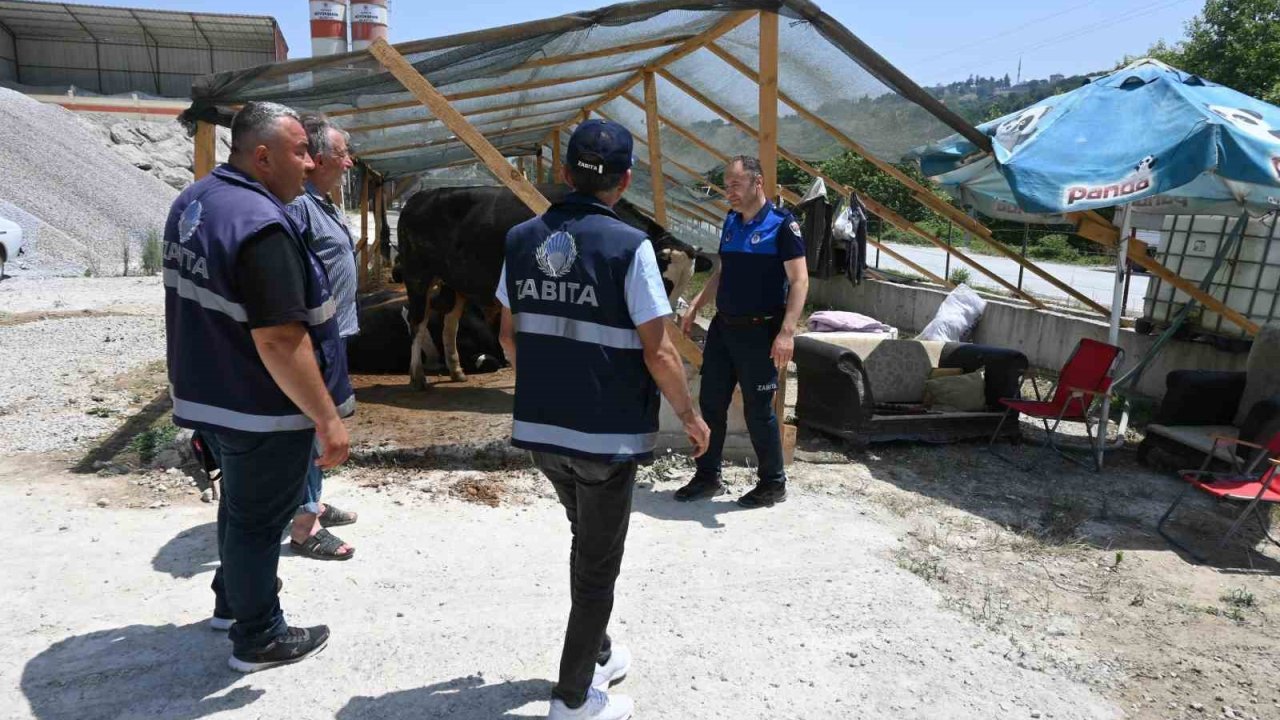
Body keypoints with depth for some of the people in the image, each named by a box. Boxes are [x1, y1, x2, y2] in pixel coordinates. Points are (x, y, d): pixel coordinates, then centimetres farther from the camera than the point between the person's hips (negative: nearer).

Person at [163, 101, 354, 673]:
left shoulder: (192, 202, 6)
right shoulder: (261, 224, -27)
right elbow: (279, 341, -30)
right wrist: (327, 418, -24)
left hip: (211, 394, 9)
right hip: (260, 408, -9)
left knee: (240, 501, 26)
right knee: (260, 517, 7)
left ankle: (233, 597, 45)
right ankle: (257, 639, 24)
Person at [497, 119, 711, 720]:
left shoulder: (522, 239, 1)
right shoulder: (628, 246, -16)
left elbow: (509, 335, 9)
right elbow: (658, 352, -16)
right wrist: (690, 416, 0)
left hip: (540, 427, 6)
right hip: (608, 434, -5)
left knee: (587, 542, 26)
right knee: (597, 562, 12)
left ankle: (597, 653, 42)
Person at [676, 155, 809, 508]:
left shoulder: (781, 224, -11)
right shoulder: (731, 222, 11)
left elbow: (799, 280, -16)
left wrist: (787, 331, -25)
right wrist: (695, 306, 12)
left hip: (759, 332, -7)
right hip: (723, 327, 7)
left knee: (758, 411, 1)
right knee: (710, 403, 10)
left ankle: (773, 483, 19)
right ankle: (708, 477, 24)